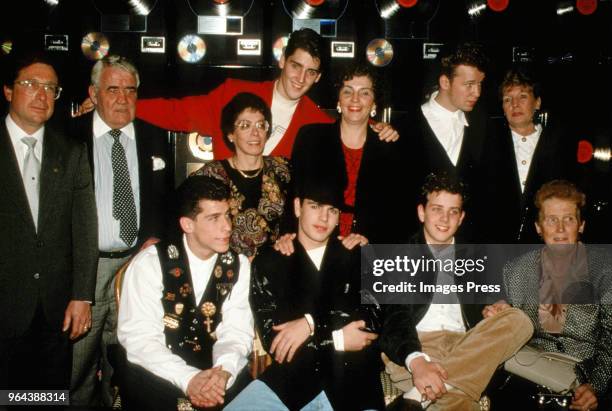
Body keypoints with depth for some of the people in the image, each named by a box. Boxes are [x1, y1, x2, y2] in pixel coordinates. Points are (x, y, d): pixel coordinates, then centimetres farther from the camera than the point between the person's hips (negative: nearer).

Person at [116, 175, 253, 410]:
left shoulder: (238, 266, 2)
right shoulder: (149, 264, -9)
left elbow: (236, 331, -3)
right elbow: (139, 337, -15)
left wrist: (224, 371, -24)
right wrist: (188, 378, -27)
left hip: (211, 370, 3)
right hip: (158, 371, -3)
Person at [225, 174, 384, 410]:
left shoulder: (357, 258, 13)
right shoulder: (268, 262, 10)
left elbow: (372, 320, 1)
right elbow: (273, 338, 1)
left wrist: (311, 324, -10)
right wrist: (337, 339, -4)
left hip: (353, 385, 0)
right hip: (288, 382, 0)